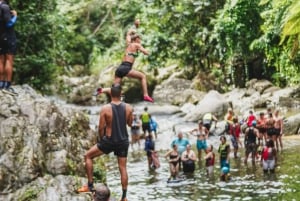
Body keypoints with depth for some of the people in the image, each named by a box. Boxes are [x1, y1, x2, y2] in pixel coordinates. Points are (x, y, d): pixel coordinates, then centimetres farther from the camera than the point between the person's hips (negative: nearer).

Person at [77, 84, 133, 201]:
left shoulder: (105, 109, -14)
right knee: (123, 168, 11)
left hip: (109, 141, -3)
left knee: (88, 156, 15)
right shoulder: (128, 108, -5)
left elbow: (101, 128, -8)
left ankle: (90, 186, 12)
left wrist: (102, 140, 9)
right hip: (123, 141, 3)